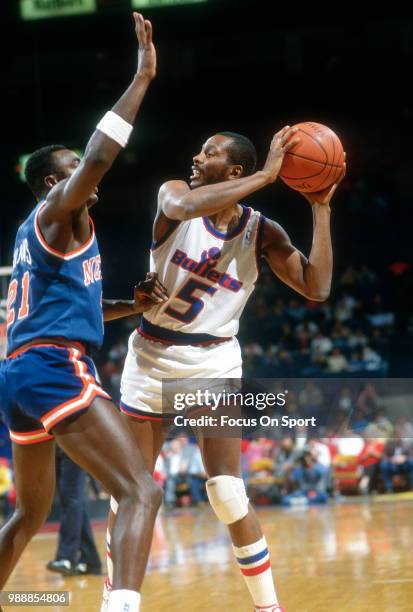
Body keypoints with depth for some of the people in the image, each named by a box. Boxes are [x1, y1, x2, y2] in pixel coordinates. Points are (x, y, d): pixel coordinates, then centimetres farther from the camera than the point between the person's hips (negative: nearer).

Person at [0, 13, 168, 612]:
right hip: (55, 369, -10)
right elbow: (98, 158, -20)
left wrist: (133, 305, 21)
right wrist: (141, 77, -17)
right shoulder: (58, 210, -1)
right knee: (142, 493, -19)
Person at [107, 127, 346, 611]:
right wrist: (265, 176, -31)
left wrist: (320, 209, -17)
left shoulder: (261, 232, -6)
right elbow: (183, 206, -32)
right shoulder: (173, 193, -6)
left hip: (213, 364, -1)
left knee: (227, 492, -10)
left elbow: (317, 287, -16)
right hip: (150, 358, 1)